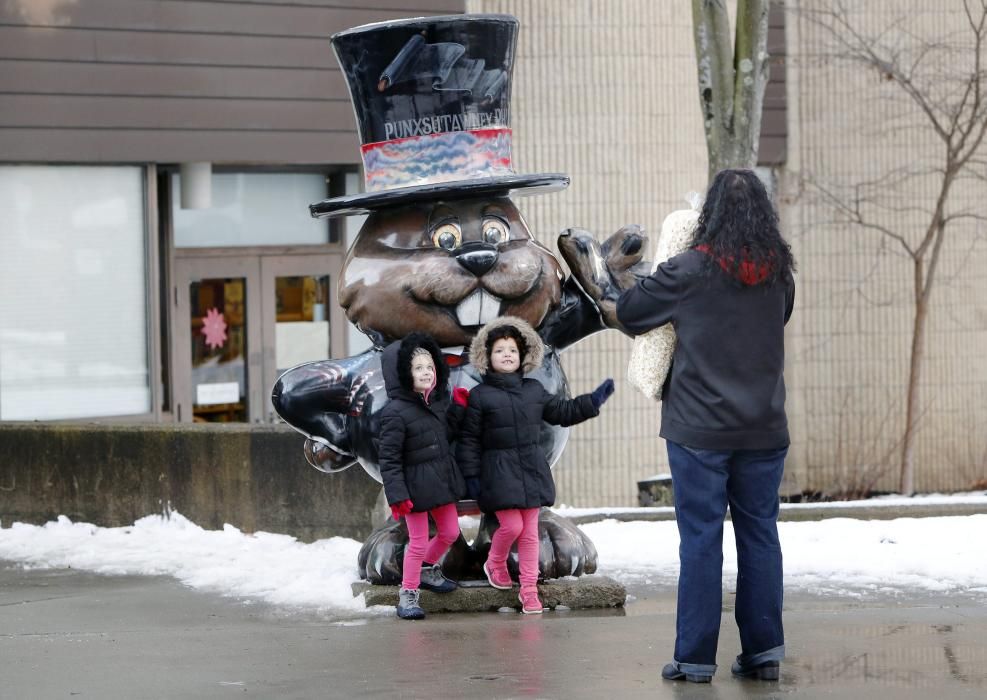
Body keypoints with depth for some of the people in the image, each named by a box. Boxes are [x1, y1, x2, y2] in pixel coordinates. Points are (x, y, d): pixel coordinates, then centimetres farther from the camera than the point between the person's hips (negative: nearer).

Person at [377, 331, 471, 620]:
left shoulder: (437, 402, 3)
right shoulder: (395, 412, -21)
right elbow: (388, 458, -19)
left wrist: (458, 409, 6)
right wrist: (396, 496, -22)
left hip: (442, 480, 7)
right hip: (415, 485, -7)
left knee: (450, 533, 19)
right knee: (418, 542, 0)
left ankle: (428, 569, 44)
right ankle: (408, 594, 15)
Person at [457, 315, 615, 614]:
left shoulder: (534, 390, 9)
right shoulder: (480, 396, -4)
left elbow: (563, 411, 19)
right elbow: (469, 439, -3)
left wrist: (593, 400, 10)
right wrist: (470, 475, -5)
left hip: (532, 469, 4)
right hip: (499, 472, -4)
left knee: (530, 531, 4)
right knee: (511, 525, -10)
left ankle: (529, 589, 9)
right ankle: (495, 564, 20)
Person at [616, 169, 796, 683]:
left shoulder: (689, 272, -11)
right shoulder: (779, 274, 2)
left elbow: (627, 311, 0)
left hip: (699, 431, -4)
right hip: (764, 430, 4)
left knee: (701, 540, 0)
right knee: (760, 535, 10)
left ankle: (695, 658, 2)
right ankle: (763, 651, 13)